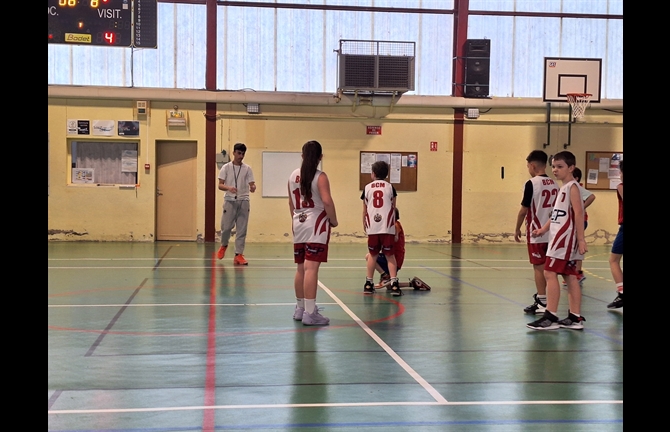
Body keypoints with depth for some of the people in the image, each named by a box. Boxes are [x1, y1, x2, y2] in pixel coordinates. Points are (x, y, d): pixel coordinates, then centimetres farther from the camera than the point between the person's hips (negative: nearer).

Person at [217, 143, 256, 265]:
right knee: (226, 227, -1)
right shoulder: (226, 167, 3)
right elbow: (220, 185, -2)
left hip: (243, 201, 1)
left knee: (242, 230, -1)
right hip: (230, 201, -1)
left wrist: (253, 187, -24)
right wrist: (229, 188, -23)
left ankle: (238, 255, 3)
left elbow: (251, 183, 1)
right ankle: (224, 245, 30)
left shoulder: (247, 169, 7)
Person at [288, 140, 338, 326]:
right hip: (316, 225, -6)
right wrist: (334, 220, -7)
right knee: (311, 268, -9)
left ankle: (300, 309, 25)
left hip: (299, 224, 7)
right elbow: (327, 201, -21)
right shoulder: (320, 177, -10)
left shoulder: (293, 175, 9)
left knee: (301, 268, 15)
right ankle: (310, 313, -9)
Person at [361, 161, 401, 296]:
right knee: (390, 255, 3)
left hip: (372, 227, 1)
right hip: (387, 227, -1)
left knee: (372, 255, 14)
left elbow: (364, 210, 11)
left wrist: (364, 225, 25)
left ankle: (369, 283, 18)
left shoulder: (367, 188, 7)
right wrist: (395, 228, 18)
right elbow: (393, 209, 9)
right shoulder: (390, 187, 5)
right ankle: (394, 283, -6)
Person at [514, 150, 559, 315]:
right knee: (546, 268, 13)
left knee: (539, 267, -1)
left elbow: (523, 210, -11)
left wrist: (517, 229, 1)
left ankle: (542, 303, 1)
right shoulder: (554, 184, 6)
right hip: (550, 232, 6)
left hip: (536, 233, -6)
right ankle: (542, 298, 20)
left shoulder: (532, 183, -13)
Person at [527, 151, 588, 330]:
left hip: (565, 236, -10)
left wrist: (581, 239, -22)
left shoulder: (572, 187, -11)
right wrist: (543, 229, 11)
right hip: (560, 236, 10)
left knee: (550, 273, -11)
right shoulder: (563, 187, 18)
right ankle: (575, 318, 14)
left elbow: (579, 213, -17)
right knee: (570, 276, 10)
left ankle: (551, 317, -10)